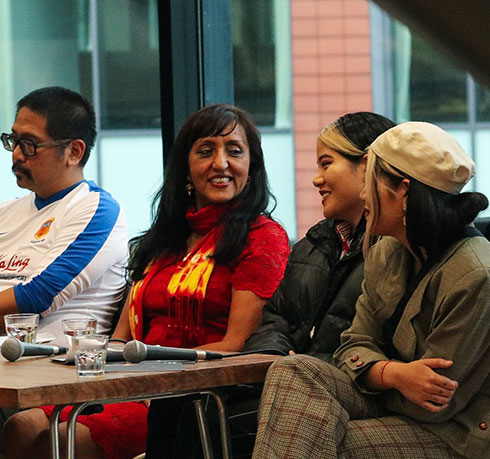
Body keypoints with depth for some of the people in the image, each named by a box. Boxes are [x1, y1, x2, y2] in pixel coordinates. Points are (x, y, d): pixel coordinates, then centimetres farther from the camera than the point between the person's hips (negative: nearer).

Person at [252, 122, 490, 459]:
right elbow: (355, 345, 3)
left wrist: (376, 373, -4)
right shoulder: (386, 254, 6)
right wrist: (394, 374, -20)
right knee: (292, 371, -18)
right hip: (392, 404, 8)